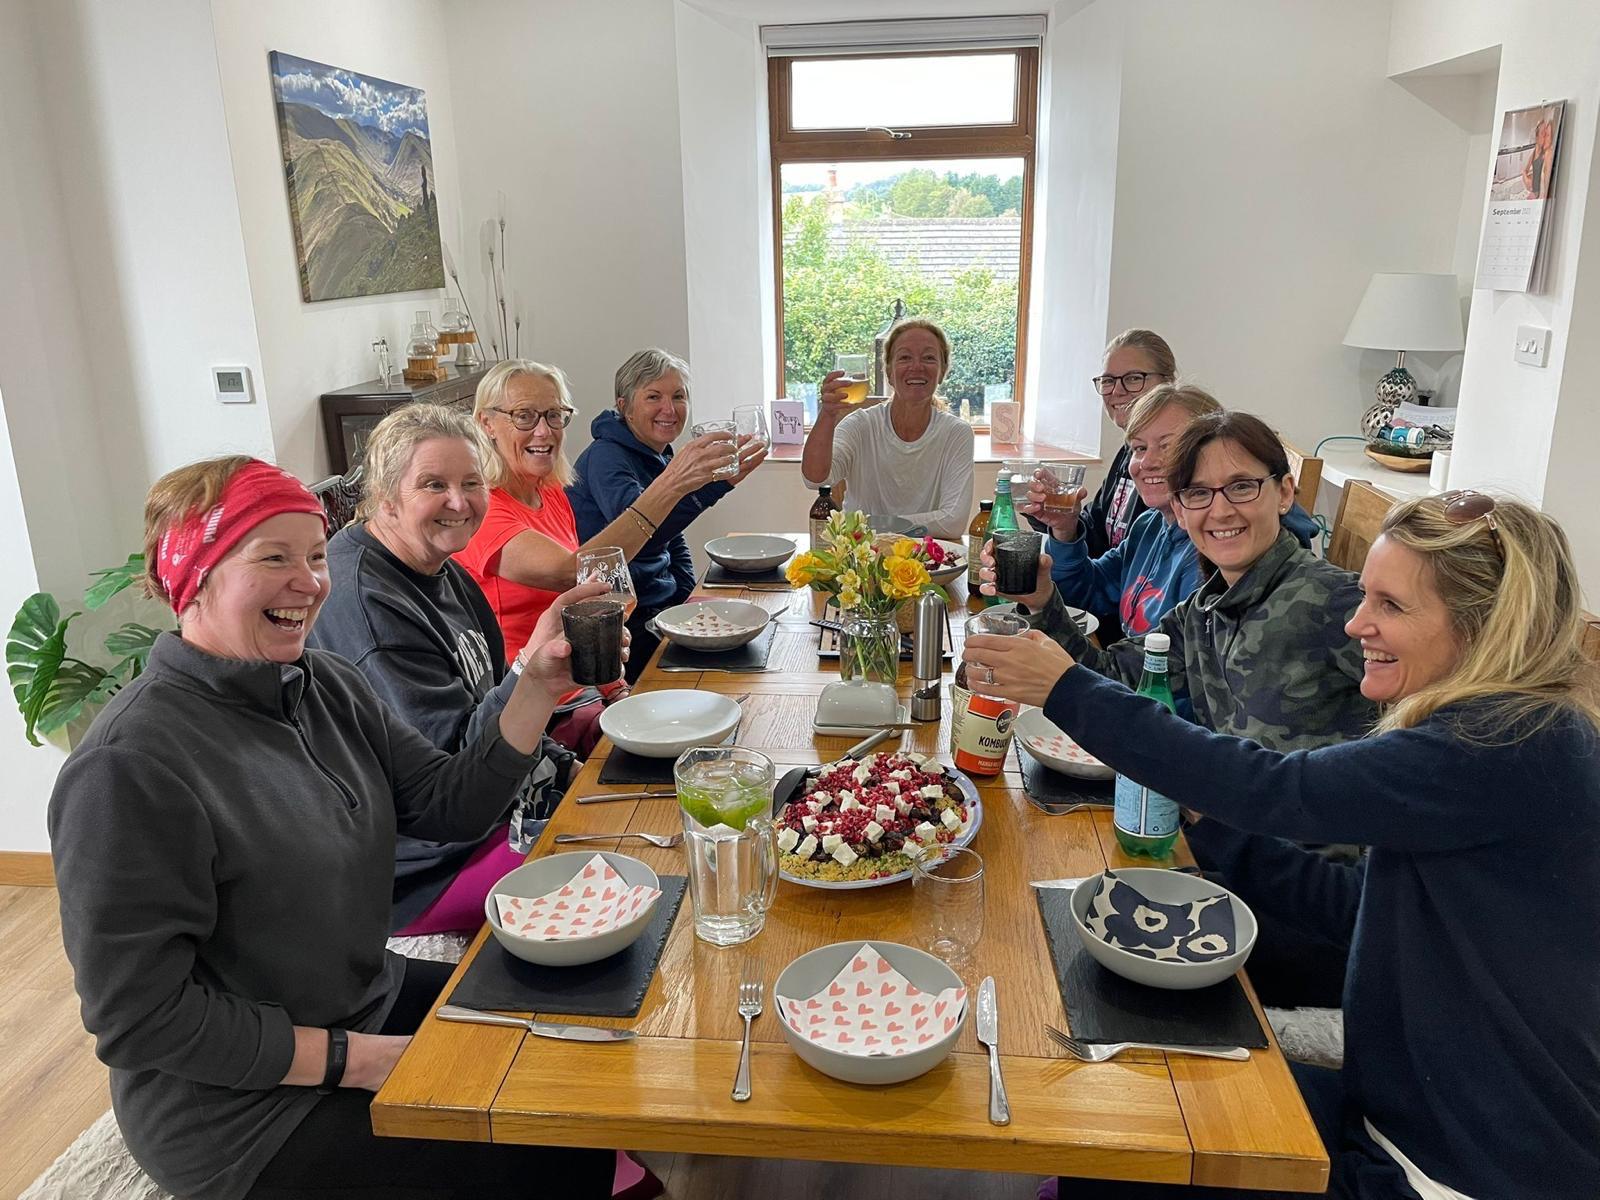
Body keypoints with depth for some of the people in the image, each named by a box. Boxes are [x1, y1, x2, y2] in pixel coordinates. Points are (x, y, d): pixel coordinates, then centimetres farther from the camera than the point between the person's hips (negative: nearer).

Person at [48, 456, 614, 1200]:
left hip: (375, 999, 8)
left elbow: (451, 804, -3)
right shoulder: (131, 767, -25)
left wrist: (538, 685, -16)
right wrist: (357, 1060, -20)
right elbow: (139, 1016, -22)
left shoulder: (328, 686, -1)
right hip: (245, 1110, -7)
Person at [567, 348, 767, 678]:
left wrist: (689, 597, 7)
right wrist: (715, 483, -52)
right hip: (628, 623, -8)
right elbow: (631, 522, -38)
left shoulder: (662, 457, 12)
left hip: (664, 606, 8)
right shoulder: (605, 456, -16)